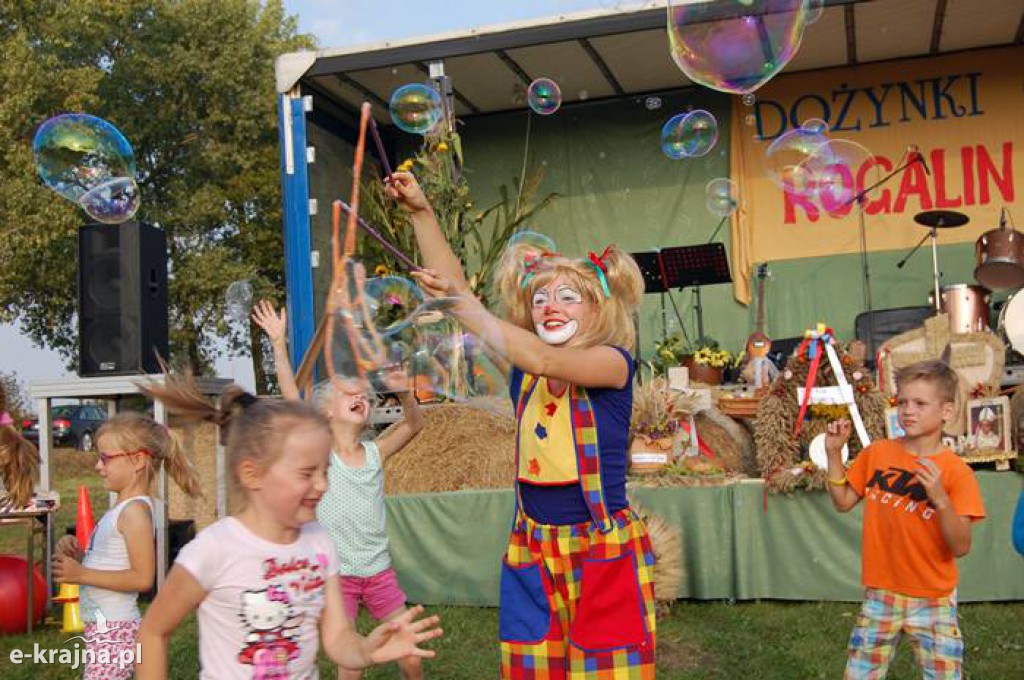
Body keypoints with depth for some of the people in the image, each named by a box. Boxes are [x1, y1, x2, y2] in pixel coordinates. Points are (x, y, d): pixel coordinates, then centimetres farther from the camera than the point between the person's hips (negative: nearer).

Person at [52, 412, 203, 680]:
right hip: (104, 626, 10)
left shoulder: (135, 509, -17)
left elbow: (142, 578, -24)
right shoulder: (122, 507, 12)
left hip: (114, 630, -10)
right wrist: (78, 554, 0)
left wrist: (81, 574, -22)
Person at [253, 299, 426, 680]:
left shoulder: (374, 453, 2)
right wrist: (279, 344, -21)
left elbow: (414, 424, -6)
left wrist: (404, 393, -25)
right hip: (337, 575, -3)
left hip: (379, 572, 3)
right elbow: (292, 400, -16)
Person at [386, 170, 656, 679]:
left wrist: (461, 304, -24)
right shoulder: (523, 372, 7)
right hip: (533, 549, 5)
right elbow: (455, 291, 6)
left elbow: (544, 360, -26)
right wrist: (421, 213, 2)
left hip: (602, 550, -4)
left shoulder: (614, 362, -6)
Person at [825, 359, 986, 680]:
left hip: (933, 601, -2)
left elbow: (961, 547, -15)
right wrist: (834, 453, -4)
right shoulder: (876, 454, -1)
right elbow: (843, 502, 6)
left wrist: (939, 498, -30)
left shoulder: (956, 471, -10)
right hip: (880, 594, 2)